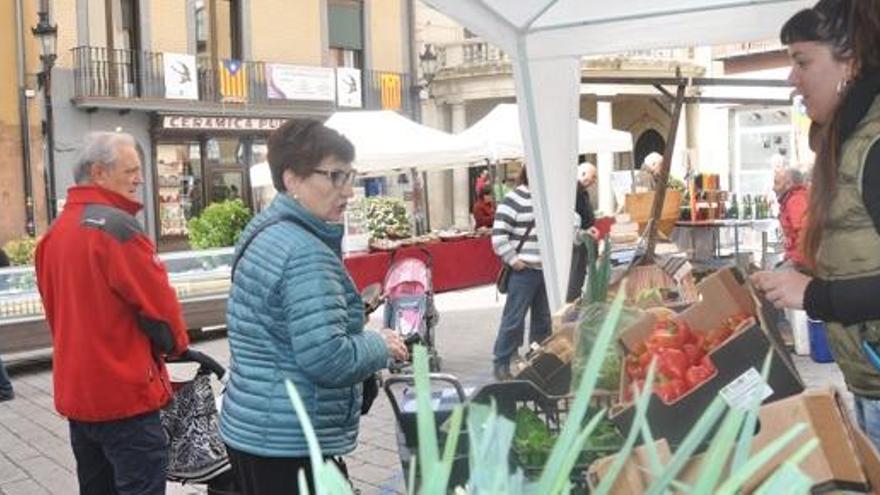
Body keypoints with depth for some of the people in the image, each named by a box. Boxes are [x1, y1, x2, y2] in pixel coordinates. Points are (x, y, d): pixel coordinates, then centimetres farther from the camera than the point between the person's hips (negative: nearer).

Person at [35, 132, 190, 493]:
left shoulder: (55, 232, 10)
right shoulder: (116, 225, -17)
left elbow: (55, 307, 15)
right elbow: (157, 301, -16)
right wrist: (175, 343, 2)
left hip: (76, 389, 9)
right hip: (124, 391, -9)